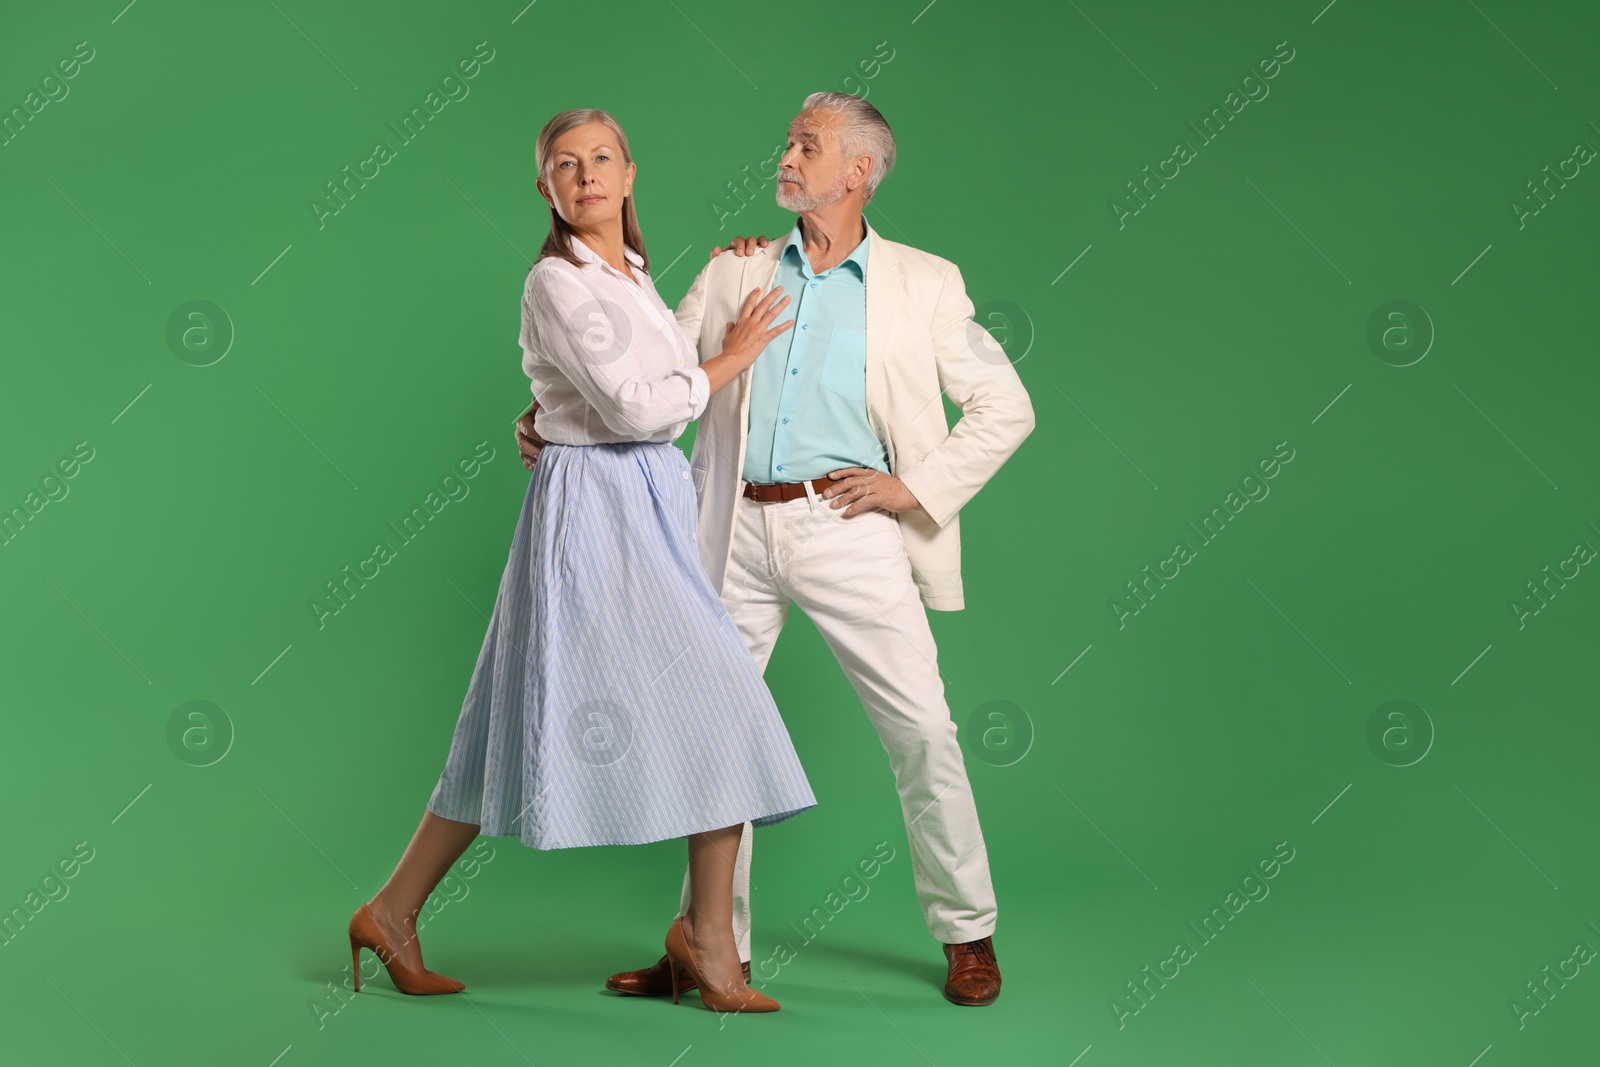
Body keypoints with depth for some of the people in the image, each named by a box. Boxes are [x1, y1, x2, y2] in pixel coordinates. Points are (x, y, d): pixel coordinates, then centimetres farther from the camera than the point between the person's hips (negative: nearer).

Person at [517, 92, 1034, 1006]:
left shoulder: (925, 285, 4)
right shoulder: (734, 273, 12)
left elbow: (1006, 407, 5)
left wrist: (918, 488, -5)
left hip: (848, 528, -3)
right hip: (741, 530, 3)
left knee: (923, 732, -4)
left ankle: (969, 934, 14)